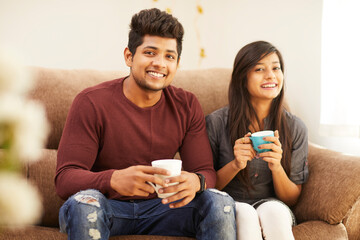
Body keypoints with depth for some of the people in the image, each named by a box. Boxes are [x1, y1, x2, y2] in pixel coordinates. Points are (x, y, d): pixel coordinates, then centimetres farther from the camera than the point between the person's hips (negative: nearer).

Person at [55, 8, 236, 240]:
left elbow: (206, 171, -3)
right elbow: (65, 178, -19)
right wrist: (114, 179, -41)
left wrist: (195, 182, -31)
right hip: (107, 207, -2)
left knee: (220, 203, -20)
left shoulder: (187, 106, -1)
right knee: (84, 203, -36)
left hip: (159, 207, 3)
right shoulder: (91, 103, -13)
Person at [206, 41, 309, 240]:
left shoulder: (295, 128, -1)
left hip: (273, 206, 1)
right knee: (244, 213, -35)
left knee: (272, 210, -33)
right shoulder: (216, 123, -7)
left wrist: (277, 167, -19)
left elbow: (292, 199, 2)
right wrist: (235, 165, -20)